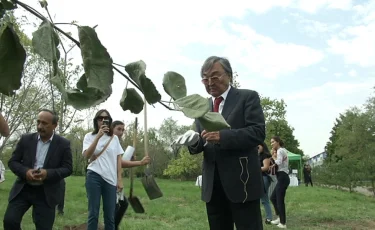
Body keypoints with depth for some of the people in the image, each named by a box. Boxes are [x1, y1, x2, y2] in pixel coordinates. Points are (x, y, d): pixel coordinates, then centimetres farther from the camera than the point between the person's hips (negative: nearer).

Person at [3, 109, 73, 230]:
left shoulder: (63, 144, -3)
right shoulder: (26, 139, 2)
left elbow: (68, 168, -4)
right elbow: (12, 161, 4)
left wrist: (48, 173, -22)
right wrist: (25, 172, -17)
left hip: (46, 193, -2)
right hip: (23, 189, 2)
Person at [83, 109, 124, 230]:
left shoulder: (114, 138, 11)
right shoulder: (89, 136, 4)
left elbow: (118, 159, 11)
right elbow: (87, 155, -11)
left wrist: (119, 179, 4)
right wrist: (98, 136, -17)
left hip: (111, 179, 2)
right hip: (94, 177, -2)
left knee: (110, 215, 4)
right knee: (93, 213, -1)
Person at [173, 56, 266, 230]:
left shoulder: (248, 97, -1)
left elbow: (258, 132, -13)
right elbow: (201, 144, 13)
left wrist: (222, 136, -25)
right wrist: (194, 141, -11)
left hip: (241, 182, -5)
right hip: (212, 185, 5)